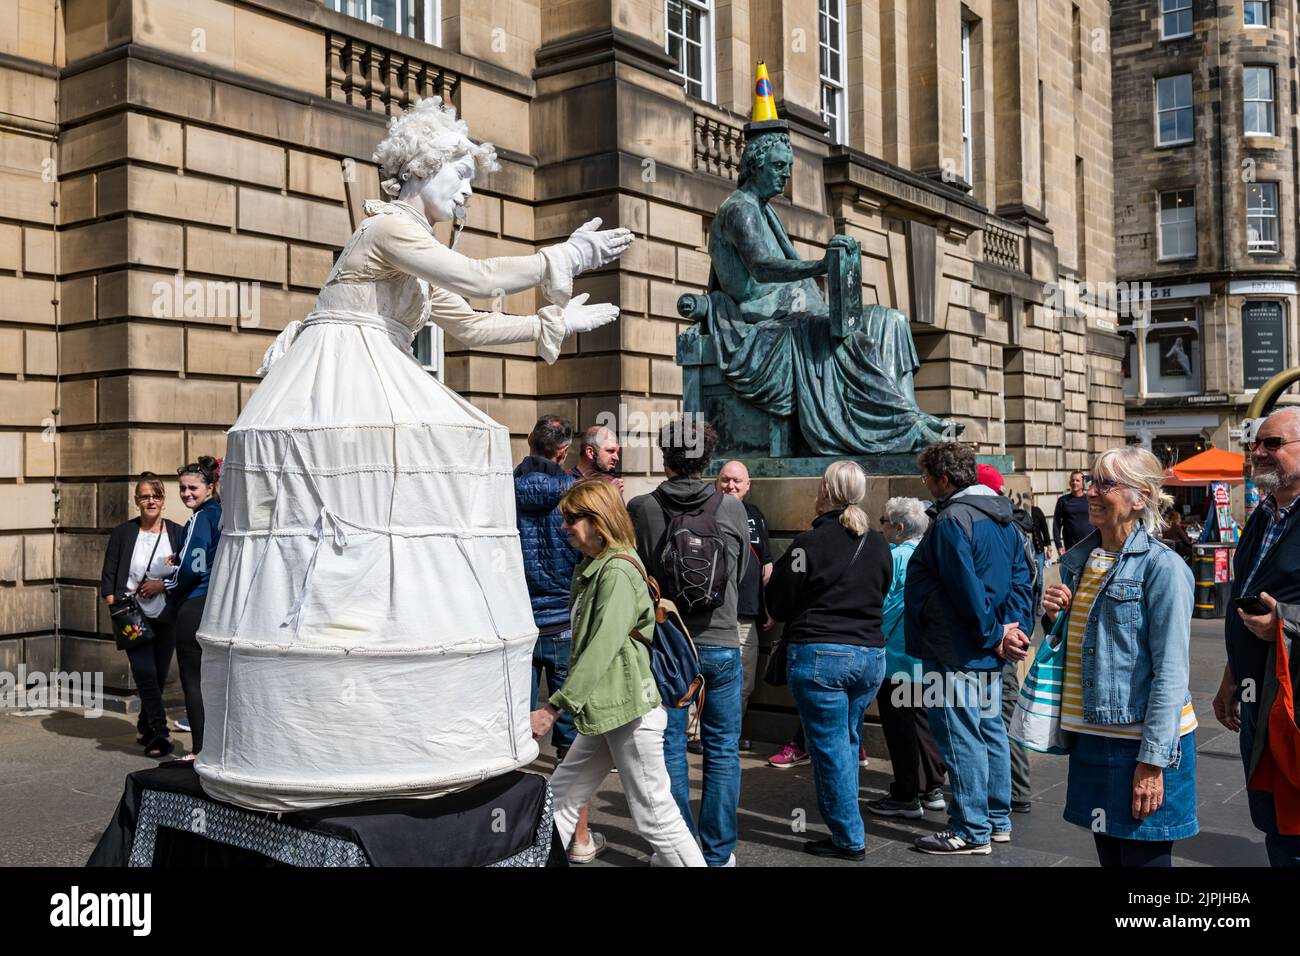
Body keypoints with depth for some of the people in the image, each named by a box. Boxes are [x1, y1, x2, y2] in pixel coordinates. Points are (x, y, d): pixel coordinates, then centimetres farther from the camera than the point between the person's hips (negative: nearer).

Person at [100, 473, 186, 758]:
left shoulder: (177, 533, 3)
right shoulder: (123, 533, 2)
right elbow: (108, 577, 2)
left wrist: (162, 585, -12)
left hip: (165, 617, 2)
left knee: (159, 675, 9)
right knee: (145, 672, -14)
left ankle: (146, 726, 30)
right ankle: (160, 732, -12)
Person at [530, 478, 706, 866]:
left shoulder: (618, 571, -16)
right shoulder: (591, 568, 14)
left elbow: (602, 650, -23)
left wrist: (554, 708, -24)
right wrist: (559, 705, 15)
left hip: (630, 710, -10)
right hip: (602, 711, 10)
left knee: (655, 816, -2)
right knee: (558, 800, 12)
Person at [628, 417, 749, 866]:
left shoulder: (640, 508, -9)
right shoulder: (732, 509, -5)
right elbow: (740, 573, 7)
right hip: (720, 642, 0)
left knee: (669, 746, 10)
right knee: (722, 750, 10)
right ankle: (719, 852, 16)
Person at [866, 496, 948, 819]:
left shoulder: (893, 558, -17)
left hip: (898, 656, -8)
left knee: (899, 726, 1)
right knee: (924, 720, 16)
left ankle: (906, 797, 7)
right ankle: (933, 789, 23)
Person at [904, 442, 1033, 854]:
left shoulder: (951, 520, -19)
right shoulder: (1001, 518, 11)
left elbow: (967, 588, -24)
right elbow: (1020, 577, 8)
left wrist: (993, 635, -15)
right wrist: (1012, 627, -1)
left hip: (955, 651, -10)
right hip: (989, 652, 10)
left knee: (961, 737, -2)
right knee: (990, 728, 17)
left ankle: (971, 831, 5)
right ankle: (998, 820, 27)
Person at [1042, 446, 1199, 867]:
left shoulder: (1162, 567, -13)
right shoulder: (1077, 559, 9)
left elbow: (1170, 673, -15)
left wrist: (1153, 761, -18)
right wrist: (1058, 617, -1)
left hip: (1143, 741, -7)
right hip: (1091, 734, 7)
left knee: (1143, 856, 4)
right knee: (1109, 853, 16)